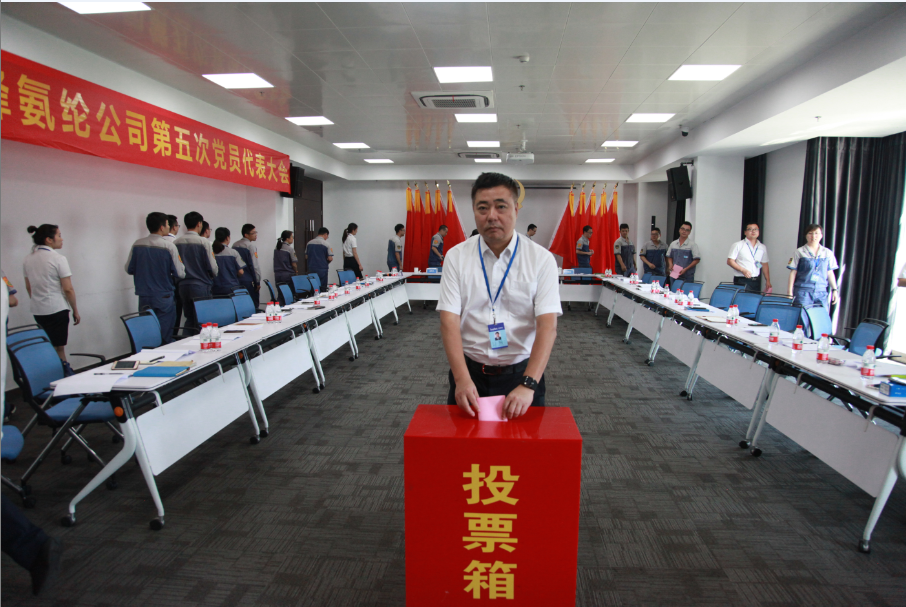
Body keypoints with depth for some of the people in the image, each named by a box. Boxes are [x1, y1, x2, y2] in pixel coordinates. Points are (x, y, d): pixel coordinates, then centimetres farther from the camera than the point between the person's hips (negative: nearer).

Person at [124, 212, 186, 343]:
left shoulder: (137, 245, -1)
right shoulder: (168, 246, -13)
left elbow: (129, 269, 7)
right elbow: (180, 274, -12)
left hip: (144, 298, 4)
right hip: (163, 298, -4)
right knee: (164, 338, 2)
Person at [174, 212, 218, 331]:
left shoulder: (177, 242, 2)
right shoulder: (203, 242, -10)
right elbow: (213, 268, -10)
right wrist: (215, 273, 11)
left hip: (183, 286, 5)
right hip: (201, 287, -5)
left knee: (189, 320, 13)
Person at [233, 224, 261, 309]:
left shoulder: (234, 245, 11)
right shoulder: (251, 245, -10)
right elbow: (254, 266, -13)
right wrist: (257, 282, -7)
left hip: (236, 280, 7)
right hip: (248, 281, -7)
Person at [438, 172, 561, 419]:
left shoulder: (542, 259, -6)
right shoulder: (456, 256, -2)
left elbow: (547, 326, -14)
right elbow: (449, 321, -10)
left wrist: (528, 385, -26)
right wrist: (462, 379, -22)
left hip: (522, 373, -1)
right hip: (469, 372, 1)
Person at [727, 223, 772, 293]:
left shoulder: (762, 247, 16)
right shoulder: (738, 245, 1)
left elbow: (765, 265, 18)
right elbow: (730, 261, -4)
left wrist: (768, 281, 12)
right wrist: (743, 270, -15)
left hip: (756, 281, 5)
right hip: (742, 281, -4)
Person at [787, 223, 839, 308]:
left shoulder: (827, 253, 9)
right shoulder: (799, 252, 1)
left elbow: (830, 273, 14)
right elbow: (793, 272, 1)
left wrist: (834, 289, 10)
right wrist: (790, 292, -2)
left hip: (821, 292, 3)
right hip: (803, 291, -3)